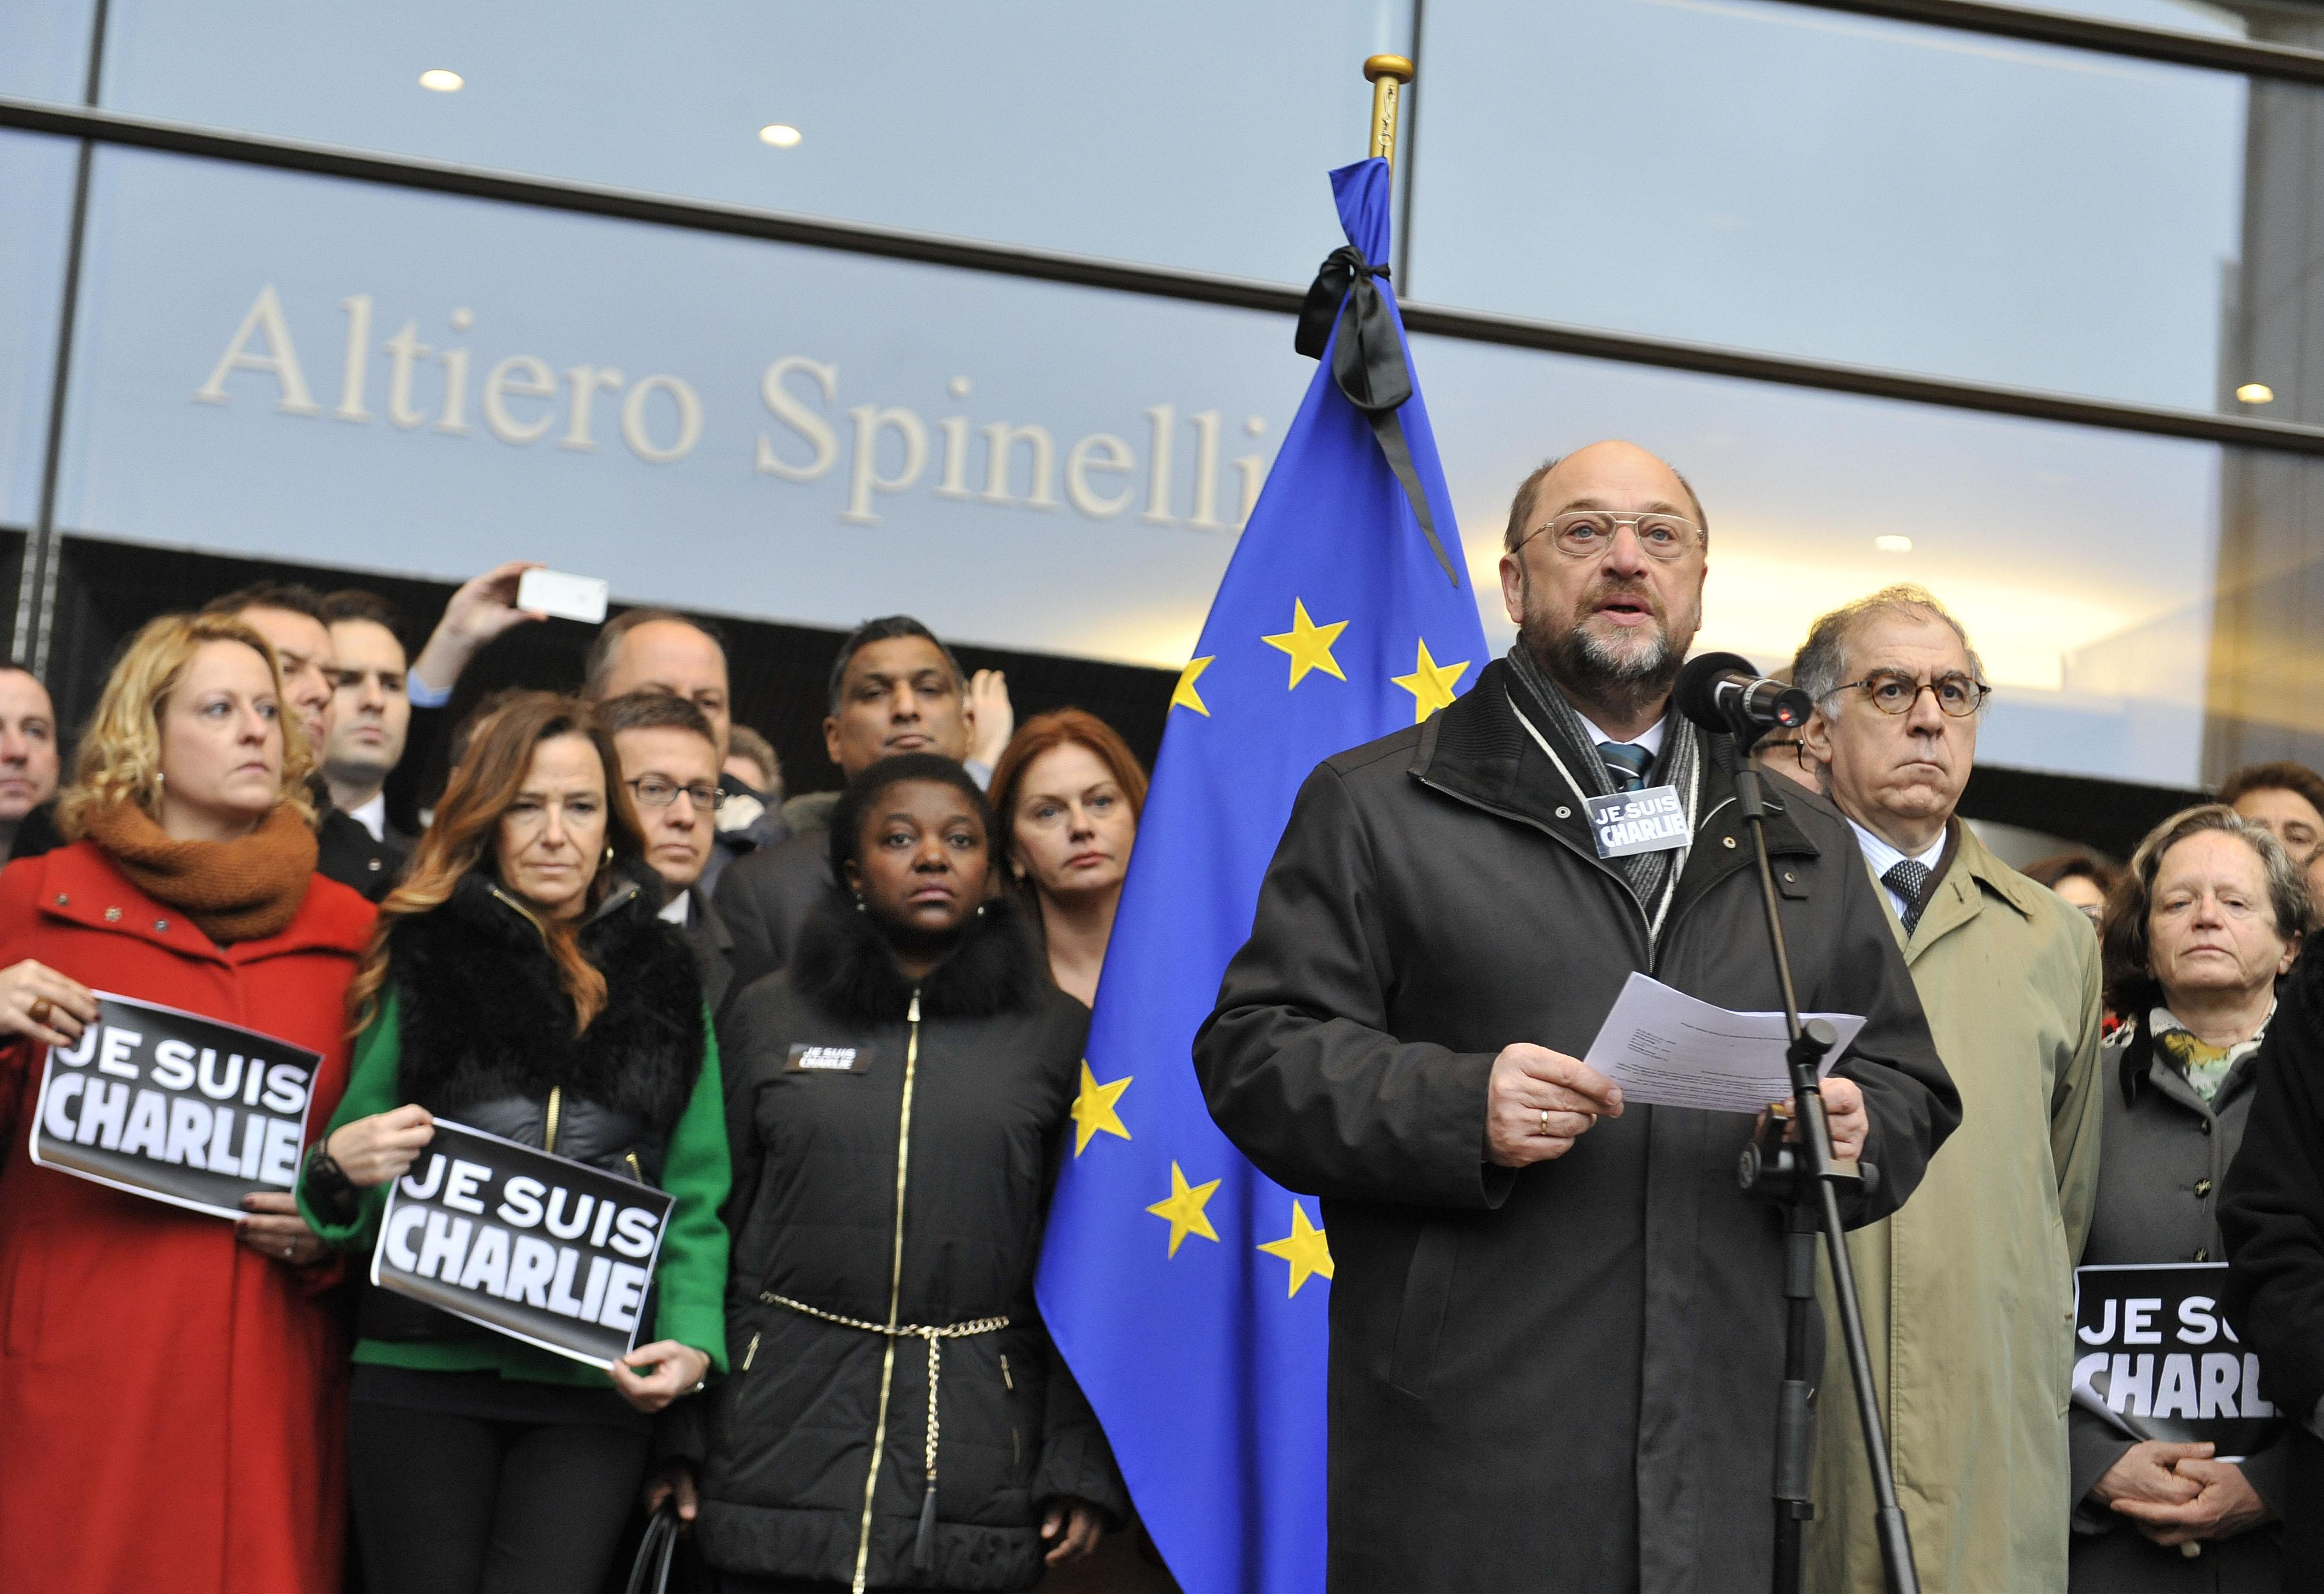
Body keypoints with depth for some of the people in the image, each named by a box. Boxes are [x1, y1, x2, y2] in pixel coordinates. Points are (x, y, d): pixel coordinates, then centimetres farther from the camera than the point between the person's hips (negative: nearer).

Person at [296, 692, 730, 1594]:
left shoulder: (664, 985, 11)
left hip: (594, 1385, 0)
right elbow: (347, 1181, 10)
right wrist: (339, 1166, -13)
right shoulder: (422, 964, 8)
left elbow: (695, 1201, 7)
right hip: (422, 1372, 0)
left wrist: (693, 1342, -8)